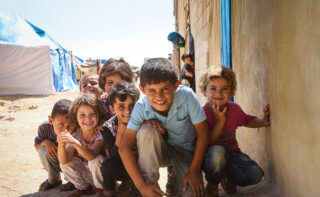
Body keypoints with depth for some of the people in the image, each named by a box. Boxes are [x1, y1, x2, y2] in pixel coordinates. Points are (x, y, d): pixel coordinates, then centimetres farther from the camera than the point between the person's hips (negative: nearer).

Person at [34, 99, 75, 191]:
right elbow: (37, 147, -4)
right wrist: (45, 142, -25)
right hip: (56, 160, 3)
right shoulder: (44, 127, -22)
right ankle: (53, 180, 3)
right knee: (44, 151, -25)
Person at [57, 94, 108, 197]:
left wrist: (75, 143, -55)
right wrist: (61, 144, -39)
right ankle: (83, 187, 6)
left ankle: (102, 188, -6)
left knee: (96, 160, -32)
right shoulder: (75, 135, -10)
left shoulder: (101, 133, -23)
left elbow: (92, 155, -40)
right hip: (85, 173, 4)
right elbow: (64, 161, -19)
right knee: (65, 163, -15)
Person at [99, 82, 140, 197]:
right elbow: (115, 155, -22)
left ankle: (129, 181, 5)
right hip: (119, 167, -2)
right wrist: (121, 130, -28)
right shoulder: (108, 127, -15)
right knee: (108, 165, -31)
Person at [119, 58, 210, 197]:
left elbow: (202, 133, -17)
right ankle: (149, 181, -15)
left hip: (186, 150, 0)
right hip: (158, 152, 0)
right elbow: (125, 147, -24)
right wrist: (141, 185, -31)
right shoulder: (141, 107, -24)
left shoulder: (187, 96, -27)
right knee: (147, 131, -32)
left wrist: (194, 171, -16)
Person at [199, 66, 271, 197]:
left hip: (231, 153, 4)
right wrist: (220, 121, -31)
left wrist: (262, 122, -7)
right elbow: (206, 144, -24)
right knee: (217, 151, -40)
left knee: (256, 175, -19)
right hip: (209, 157, -4)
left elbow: (247, 121, 14)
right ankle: (212, 184, -8)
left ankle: (227, 176, 13)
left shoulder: (234, 109, -7)